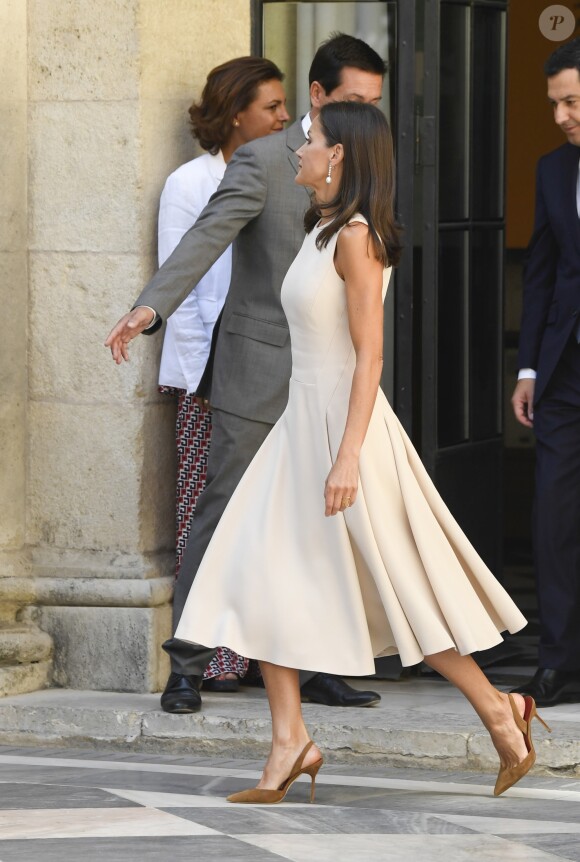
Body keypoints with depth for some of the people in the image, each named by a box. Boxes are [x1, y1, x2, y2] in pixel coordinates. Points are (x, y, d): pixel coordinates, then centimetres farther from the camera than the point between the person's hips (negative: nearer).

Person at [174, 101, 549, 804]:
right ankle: (289, 741, 1)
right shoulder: (321, 233, 13)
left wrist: (347, 458, -23)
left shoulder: (356, 237, -14)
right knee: (258, 578, 1)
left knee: (398, 590, -1)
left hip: (345, 426, -9)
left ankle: (497, 711, 11)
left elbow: (369, 356, -19)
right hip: (303, 426, 9)